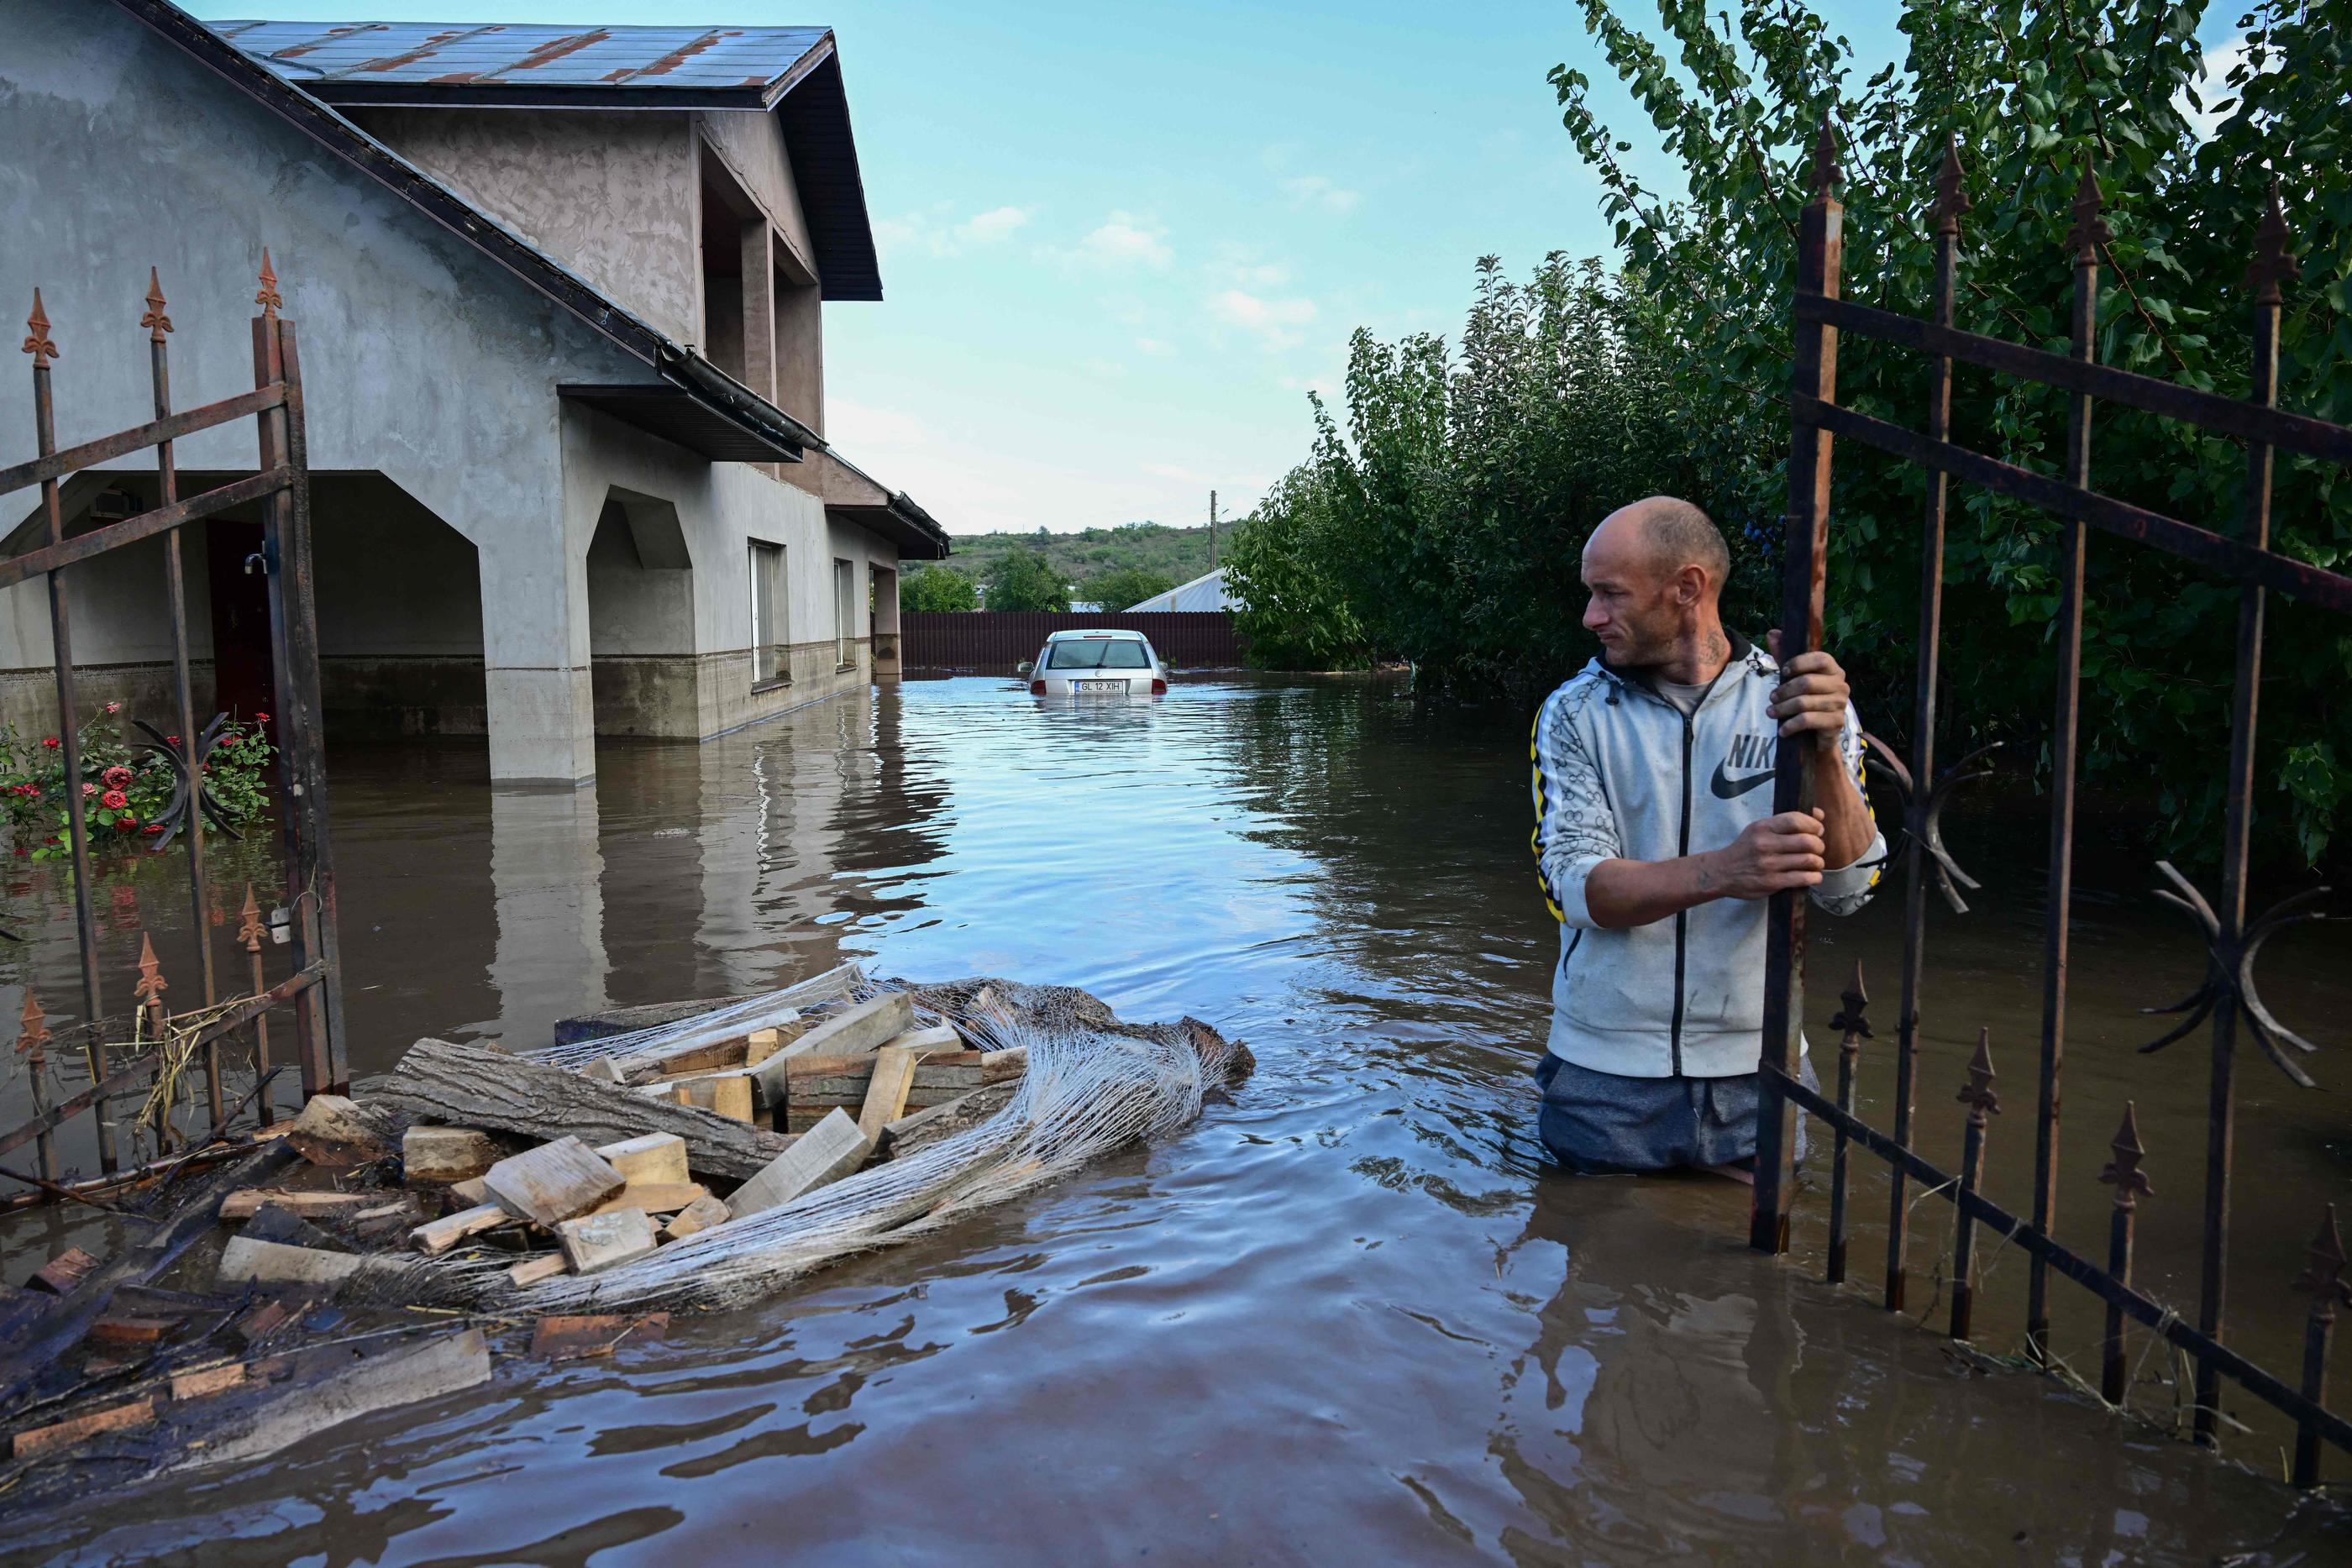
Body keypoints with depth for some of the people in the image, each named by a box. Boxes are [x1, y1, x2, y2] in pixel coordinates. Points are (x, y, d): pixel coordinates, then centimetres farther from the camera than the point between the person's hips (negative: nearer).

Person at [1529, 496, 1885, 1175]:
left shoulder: (1799, 701, -3)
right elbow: (1575, 886, -15)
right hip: (1605, 1073, 0)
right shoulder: (1575, 712, -3)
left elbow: (1847, 889, -11)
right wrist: (1721, 871, -32)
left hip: (1753, 1069, 1)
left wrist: (1824, 753, -27)